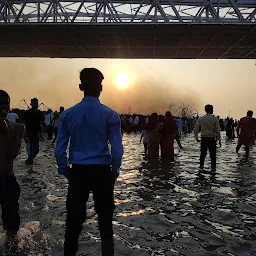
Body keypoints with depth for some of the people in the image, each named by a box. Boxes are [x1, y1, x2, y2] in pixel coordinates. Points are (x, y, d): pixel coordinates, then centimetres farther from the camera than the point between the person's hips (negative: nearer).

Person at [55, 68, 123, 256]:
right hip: (102, 172, -1)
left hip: (78, 172, 2)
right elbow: (117, 149, -8)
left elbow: (59, 149, -1)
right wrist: (115, 170, 6)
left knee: (74, 219, 12)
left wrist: (65, 171, 10)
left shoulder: (68, 114, -1)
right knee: (105, 220, 14)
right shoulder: (110, 115, -8)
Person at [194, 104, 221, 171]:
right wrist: (219, 140, -1)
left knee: (203, 153, 15)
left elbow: (196, 129, -2)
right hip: (212, 138, -3)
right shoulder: (215, 119, -6)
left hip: (203, 138, 3)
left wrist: (196, 137, 8)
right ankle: (213, 167, 9)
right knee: (212, 154, 7)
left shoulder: (201, 119, 1)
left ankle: (201, 166, 20)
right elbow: (217, 130, -7)